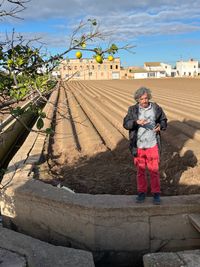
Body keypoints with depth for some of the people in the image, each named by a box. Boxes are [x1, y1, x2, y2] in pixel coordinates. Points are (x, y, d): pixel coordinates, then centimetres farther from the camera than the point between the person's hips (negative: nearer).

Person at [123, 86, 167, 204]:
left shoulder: (156, 108, -2)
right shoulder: (133, 110, -3)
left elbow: (164, 121, 10)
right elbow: (126, 124, -11)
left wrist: (160, 126, -12)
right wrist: (137, 122, -28)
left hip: (153, 146, -1)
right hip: (138, 146, 1)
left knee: (154, 170, 6)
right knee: (140, 170, 13)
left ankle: (156, 193, 20)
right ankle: (142, 192, 28)